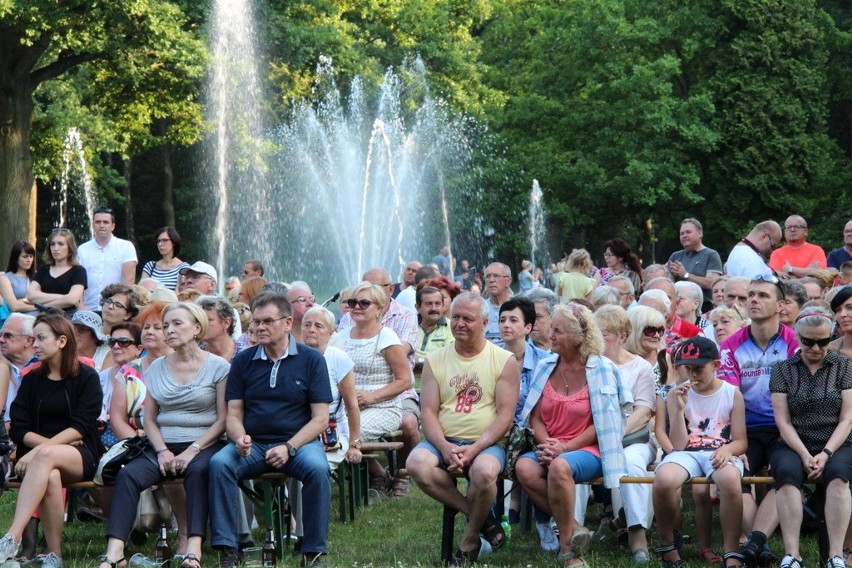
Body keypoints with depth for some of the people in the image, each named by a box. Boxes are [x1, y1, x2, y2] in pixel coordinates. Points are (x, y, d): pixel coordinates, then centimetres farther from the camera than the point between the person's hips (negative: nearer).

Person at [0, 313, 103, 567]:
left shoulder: (86, 377, 4)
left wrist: (43, 449, -20)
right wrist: (50, 443, -10)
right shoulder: (32, 380, 14)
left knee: (46, 457, -38)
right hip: (38, 451, 3)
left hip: (80, 456, -3)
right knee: (50, 476, -36)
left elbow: (81, 427, -7)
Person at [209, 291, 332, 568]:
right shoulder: (243, 361, 9)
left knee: (318, 469, -33)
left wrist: (289, 448, -16)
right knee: (219, 463, -28)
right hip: (252, 444, 2)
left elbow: (320, 418, -2)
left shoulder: (311, 359, 1)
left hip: (299, 441, -2)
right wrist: (240, 438, -16)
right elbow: (234, 414, 7)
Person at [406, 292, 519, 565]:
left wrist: (475, 448, -19)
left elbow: (505, 415, -6)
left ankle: (469, 542, -9)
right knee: (416, 464, -30)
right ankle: (481, 517, -14)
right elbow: (428, 412, 2)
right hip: (444, 441, 3)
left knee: (484, 471, -37)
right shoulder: (434, 361, 10)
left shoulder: (504, 361, 1)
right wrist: (445, 447, -17)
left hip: (487, 442, -3)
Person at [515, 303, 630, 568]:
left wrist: (564, 448, -15)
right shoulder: (546, 367, 9)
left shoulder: (601, 370, -5)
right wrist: (547, 444, -13)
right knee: (524, 467, -29)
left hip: (587, 449, -5)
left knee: (560, 467, -38)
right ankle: (574, 529, -17)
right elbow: (535, 417, 8)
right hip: (551, 449, 5)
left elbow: (602, 423, -7)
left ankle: (567, 545, -20)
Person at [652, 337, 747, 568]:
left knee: (730, 479, -39)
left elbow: (741, 442, 6)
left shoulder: (732, 394, 7)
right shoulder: (676, 394, 8)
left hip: (720, 453, -1)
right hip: (687, 453, 1)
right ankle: (668, 547, -11)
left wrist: (728, 449, -18)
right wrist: (679, 408, -11)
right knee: (663, 479, -36)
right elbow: (679, 444, 1)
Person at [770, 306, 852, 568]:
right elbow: (783, 421, 1)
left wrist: (825, 455, -14)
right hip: (795, 445, 0)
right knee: (787, 472, -34)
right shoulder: (783, 370, 8)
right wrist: (805, 456, -15)